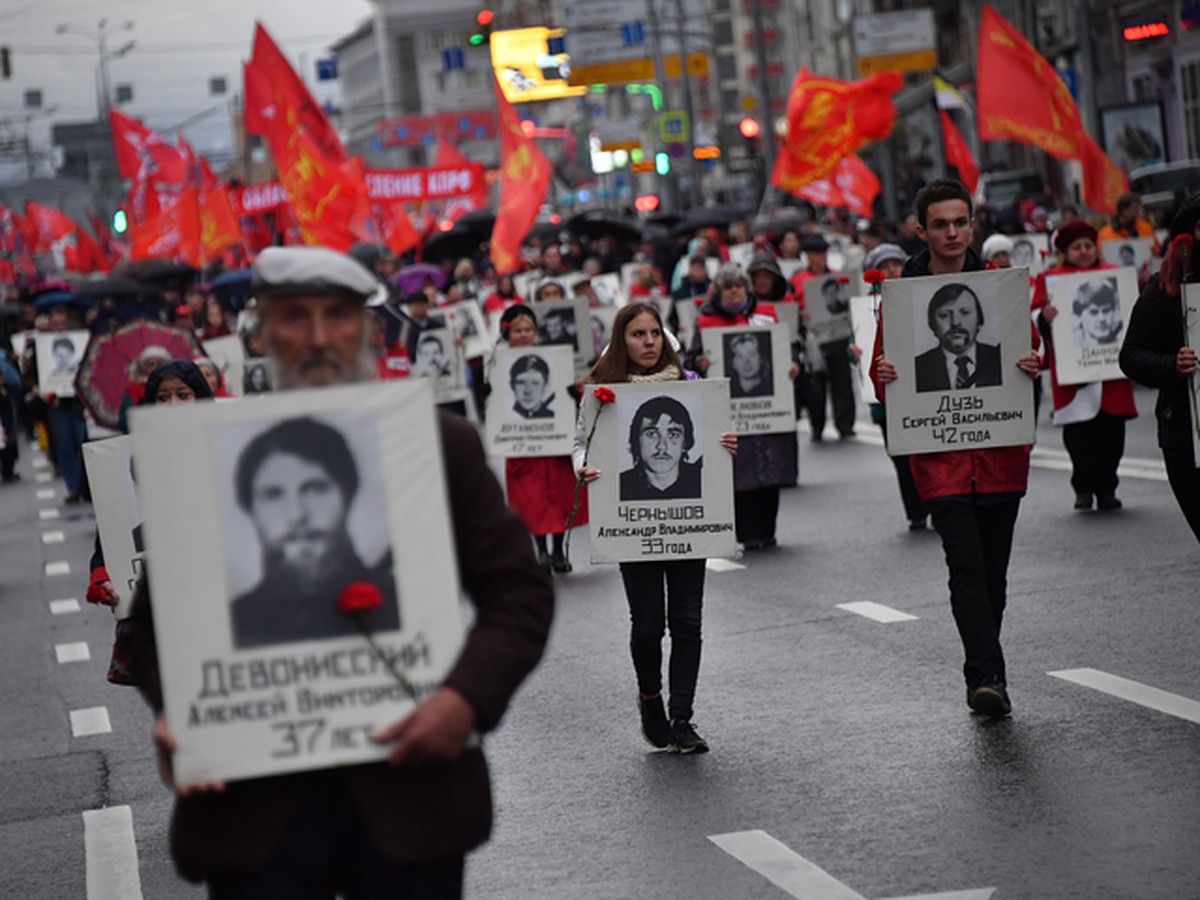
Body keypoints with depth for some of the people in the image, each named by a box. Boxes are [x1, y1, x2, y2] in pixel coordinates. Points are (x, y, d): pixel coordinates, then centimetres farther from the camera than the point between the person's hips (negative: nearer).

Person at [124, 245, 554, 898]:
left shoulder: (442, 444, 7)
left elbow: (518, 591, 4)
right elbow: (158, 617, 9)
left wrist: (469, 697, -13)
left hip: (409, 787, 1)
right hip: (252, 804, 0)